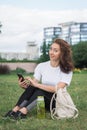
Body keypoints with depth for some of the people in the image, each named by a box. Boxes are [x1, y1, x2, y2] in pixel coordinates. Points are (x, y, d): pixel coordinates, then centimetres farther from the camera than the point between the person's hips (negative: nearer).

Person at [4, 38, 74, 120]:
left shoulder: (67, 70, -8)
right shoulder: (41, 66, 1)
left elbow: (58, 89, -23)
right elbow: (33, 84, -6)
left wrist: (36, 84, -30)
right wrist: (25, 86, -29)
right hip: (43, 102, 3)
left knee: (40, 90, -34)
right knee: (32, 87, -29)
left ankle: (23, 111, -44)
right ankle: (16, 109, -36)